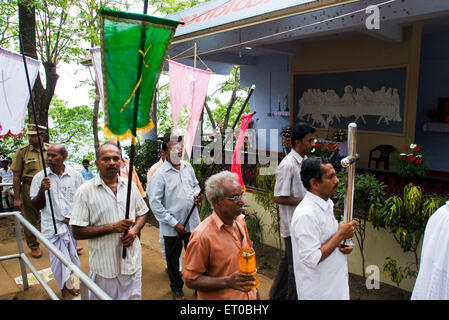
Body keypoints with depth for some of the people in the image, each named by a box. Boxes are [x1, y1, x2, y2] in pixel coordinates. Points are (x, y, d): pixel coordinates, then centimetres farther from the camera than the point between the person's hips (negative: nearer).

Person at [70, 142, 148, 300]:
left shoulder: (130, 186, 3)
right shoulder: (85, 191, -10)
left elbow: (142, 214, 13)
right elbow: (78, 233, -11)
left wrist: (134, 230, -8)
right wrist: (112, 227, -20)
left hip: (132, 262, 3)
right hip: (104, 267, -3)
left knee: (133, 296, 15)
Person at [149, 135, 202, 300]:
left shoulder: (188, 167, 2)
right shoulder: (160, 175, -14)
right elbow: (155, 204, -15)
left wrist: (197, 194, -6)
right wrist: (174, 223, -16)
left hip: (192, 221, 4)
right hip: (172, 227, -4)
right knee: (173, 259, 16)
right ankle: (176, 288, 38)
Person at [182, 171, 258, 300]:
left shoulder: (240, 221, -2)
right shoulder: (203, 235, -25)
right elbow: (191, 280, -21)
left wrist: (253, 290, 11)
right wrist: (227, 282, -30)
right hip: (220, 296, -6)